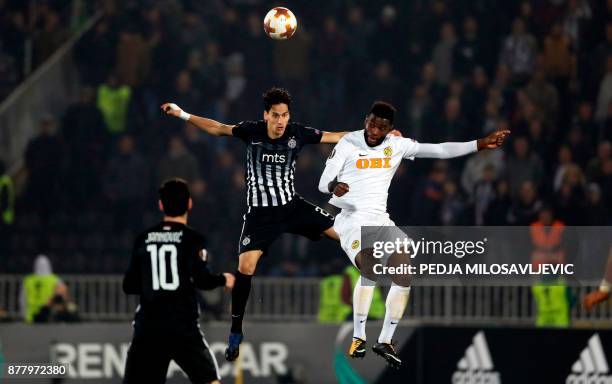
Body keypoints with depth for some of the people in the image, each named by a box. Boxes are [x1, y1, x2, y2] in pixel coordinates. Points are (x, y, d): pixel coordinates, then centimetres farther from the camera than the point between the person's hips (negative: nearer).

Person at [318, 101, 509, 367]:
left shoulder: (396, 145, 4)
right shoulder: (348, 144, -6)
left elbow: (440, 150, 4)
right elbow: (323, 182, -7)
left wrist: (480, 144, -2)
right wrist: (334, 186, -32)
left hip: (380, 220, 6)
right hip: (352, 221, -6)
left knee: (407, 273, -4)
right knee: (370, 269, -28)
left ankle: (385, 341, 7)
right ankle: (358, 338, -18)